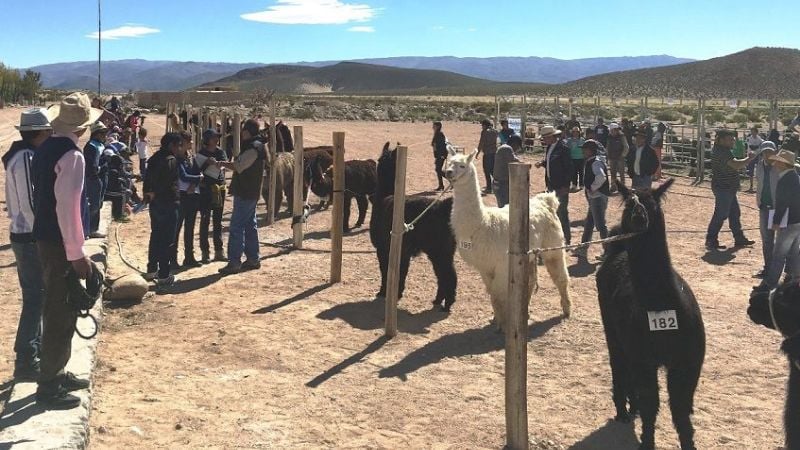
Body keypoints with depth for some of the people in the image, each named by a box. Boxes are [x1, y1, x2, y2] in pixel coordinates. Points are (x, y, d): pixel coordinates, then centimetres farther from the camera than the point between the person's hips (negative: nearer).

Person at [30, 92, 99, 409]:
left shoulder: (45, 150, 11)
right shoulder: (72, 155, -18)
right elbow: (67, 207, -24)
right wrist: (76, 254, -20)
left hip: (45, 237, 9)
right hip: (60, 243, -9)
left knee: (57, 309, 20)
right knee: (62, 313, -1)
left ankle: (54, 373, 32)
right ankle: (48, 388, 6)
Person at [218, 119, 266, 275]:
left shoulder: (253, 148, -18)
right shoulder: (257, 146, 14)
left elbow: (238, 167, -19)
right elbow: (242, 166, 15)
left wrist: (221, 163, -6)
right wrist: (226, 164, 4)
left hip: (245, 193, -10)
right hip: (251, 193, 10)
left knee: (237, 226, -8)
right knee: (250, 225, 14)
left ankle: (234, 262, -7)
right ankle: (253, 259, 20)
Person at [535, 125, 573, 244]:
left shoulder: (563, 147, -16)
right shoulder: (549, 147, 9)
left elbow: (569, 167, -17)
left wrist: (565, 186, -19)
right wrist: (542, 163, 0)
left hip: (561, 186, -9)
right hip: (551, 185, 9)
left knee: (561, 212, -3)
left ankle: (566, 239, 6)